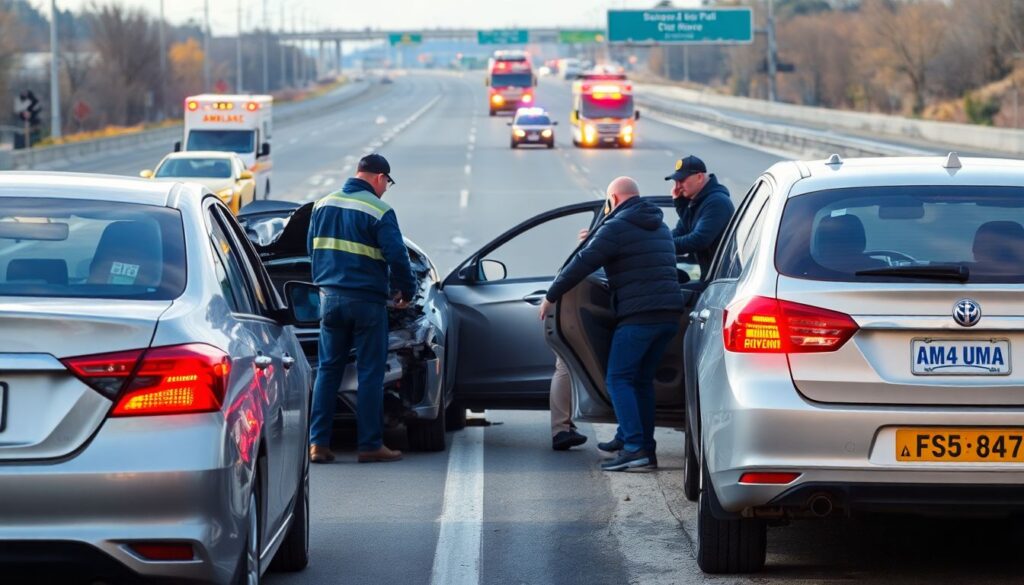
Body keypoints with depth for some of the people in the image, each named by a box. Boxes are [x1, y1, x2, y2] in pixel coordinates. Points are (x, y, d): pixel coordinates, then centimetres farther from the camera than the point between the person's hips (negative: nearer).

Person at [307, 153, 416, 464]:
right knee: (370, 372, 2)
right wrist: (407, 291, 3)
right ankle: (370, 444, 3)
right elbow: (397, 256, -13)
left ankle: (318, 442, 5)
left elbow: (312, 249, 17)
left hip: (329, 297, 5)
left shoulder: (323, 205, 8)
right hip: (367, 299, -5)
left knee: (328, 369, 10)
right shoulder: (379, 212, -11)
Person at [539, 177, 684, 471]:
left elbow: (582, 264, -9)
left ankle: (634, 447, -16)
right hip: (671, 313, 8)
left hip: (638, 314, -8)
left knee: (618, 379, -5)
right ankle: (646, 447, 14)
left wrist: (551, 296, 1)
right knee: (642, 379, 16)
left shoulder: (616, 228, -6)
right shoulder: (660, 227, 21)